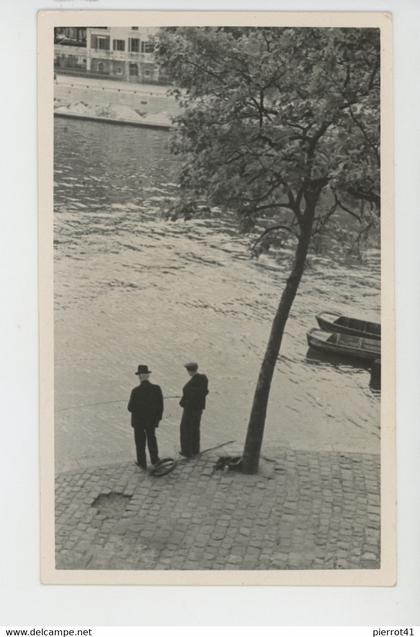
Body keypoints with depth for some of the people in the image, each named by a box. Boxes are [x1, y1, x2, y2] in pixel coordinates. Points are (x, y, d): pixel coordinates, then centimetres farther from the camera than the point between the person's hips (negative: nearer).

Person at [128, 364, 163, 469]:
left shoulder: (136, 391, -25)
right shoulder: (156, 389, -15)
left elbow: (131, 408, -18)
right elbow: (160, 405, -8)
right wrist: (159, 417, 7)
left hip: (138, 421, -3)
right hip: (152, 420, 3)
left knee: (140, 442, 16)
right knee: (151, 438, 25)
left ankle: (142, 463, 27)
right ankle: (154, 459, 36)